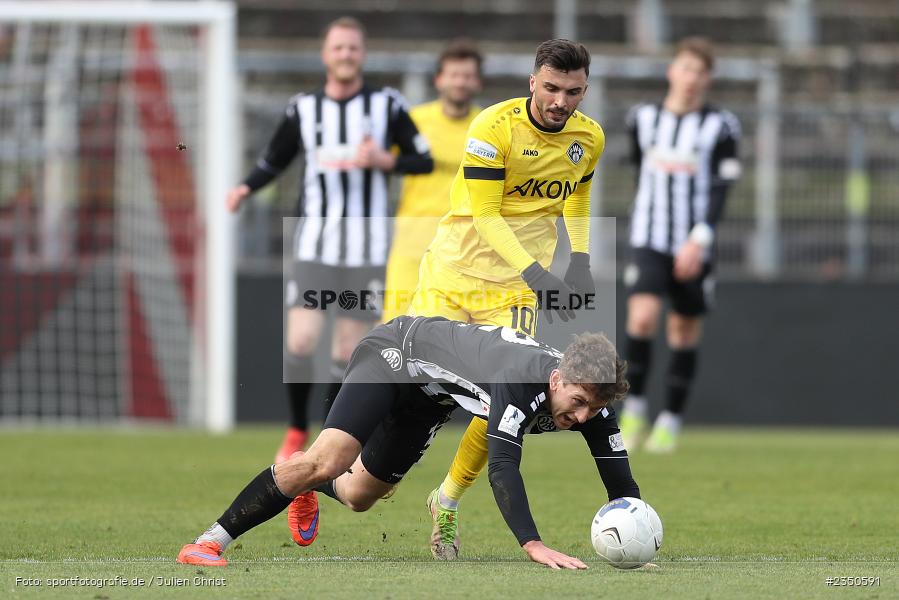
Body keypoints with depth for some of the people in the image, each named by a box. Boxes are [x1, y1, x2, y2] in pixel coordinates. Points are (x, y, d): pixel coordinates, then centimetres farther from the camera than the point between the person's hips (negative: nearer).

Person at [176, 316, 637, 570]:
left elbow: (621, 482, -16)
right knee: (327, 461, -27)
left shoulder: (590, 395, -20)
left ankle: (309, 488, 54)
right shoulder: (521, 380, -41)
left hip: (427, 397, 7)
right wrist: (533, 545, -61)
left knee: (358, 495, 18)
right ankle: (209, 543, -22)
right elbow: (502, 467, -50)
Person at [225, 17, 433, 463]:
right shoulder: (303, 109, 5)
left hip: (367, 253, 0)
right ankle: (296, 434, 8)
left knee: (348, 353, 0)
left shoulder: (386, 105, 2)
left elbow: (424, 160, 3)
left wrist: (384, 161, -15)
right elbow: (273, 161, 14)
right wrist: (246, 188, -6)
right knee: (301, 342, -12)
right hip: (314, 246, 0)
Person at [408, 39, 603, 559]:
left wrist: (580, 261, 5)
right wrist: (536, 274, -28)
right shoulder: (495, 127, -17)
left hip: (515, 283, 3)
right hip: (455, 266, -3)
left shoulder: (590, 138, -1)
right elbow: (485, 215, -19)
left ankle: (448, 504, 11)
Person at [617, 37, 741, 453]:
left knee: (685, 332, 5)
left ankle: (670, 422, 16)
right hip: (649, 242, 1)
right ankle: (633, 407, -4)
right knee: (642, 318, -18)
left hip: (694, 248, -1)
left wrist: (699, 239, -19)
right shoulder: (644, 119, 6)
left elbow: (720, 191, -7)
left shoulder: (718, 126, -2)